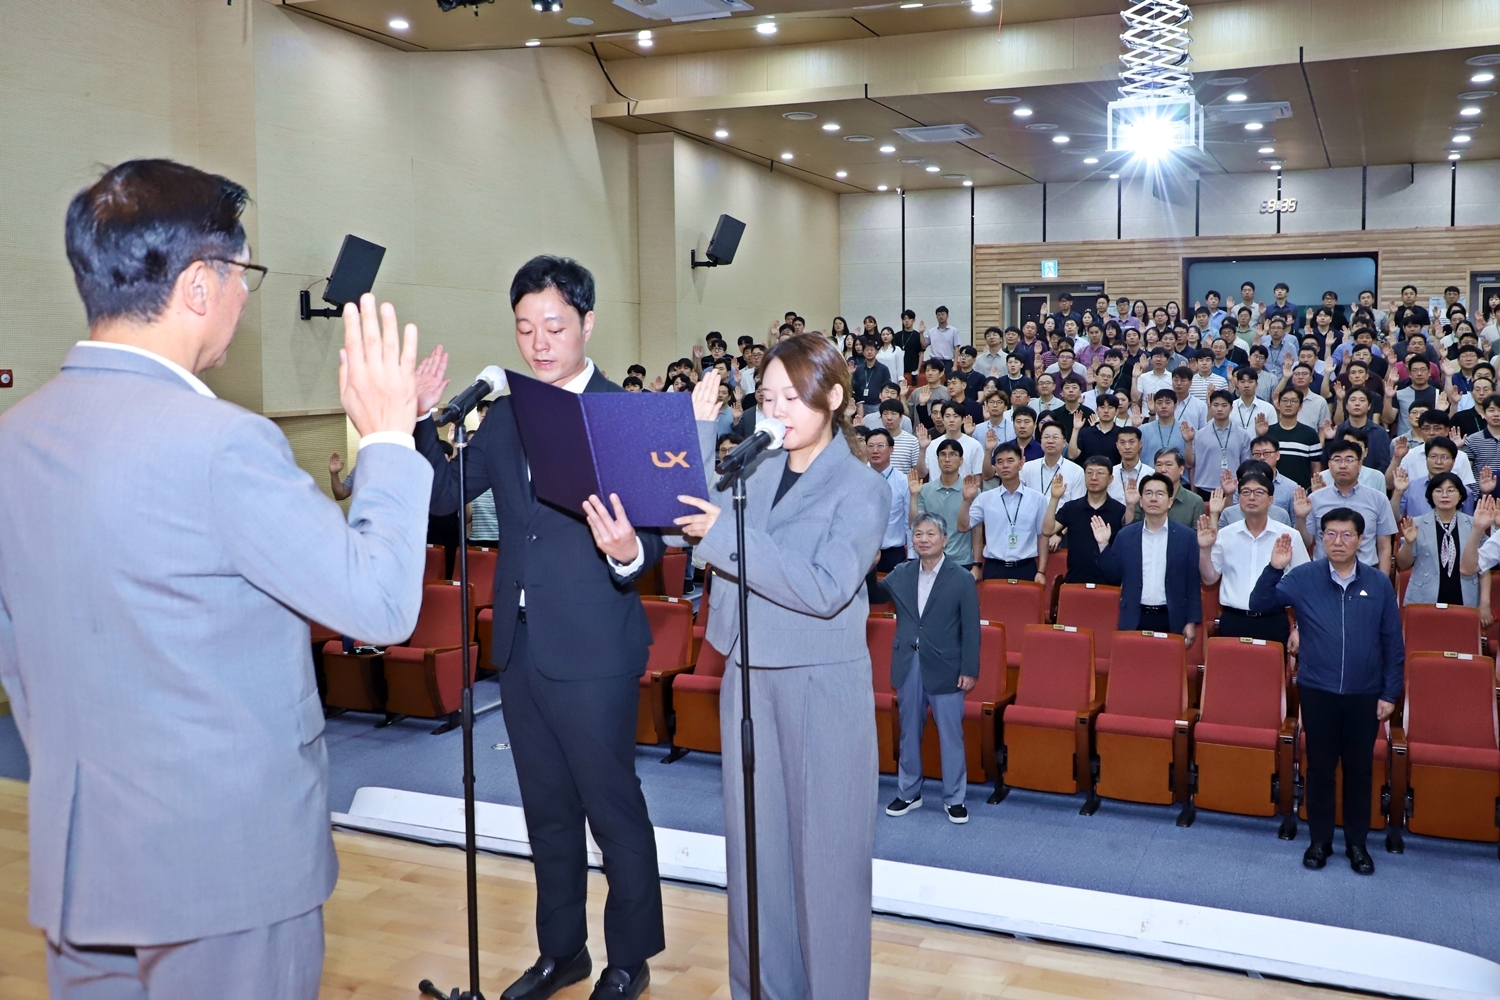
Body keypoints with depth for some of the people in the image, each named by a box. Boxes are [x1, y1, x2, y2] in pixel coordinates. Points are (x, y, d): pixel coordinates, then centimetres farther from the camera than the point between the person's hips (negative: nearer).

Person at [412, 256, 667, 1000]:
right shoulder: (504, 415, 8)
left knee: (614, 810, 7)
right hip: (520, 646, 6)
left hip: (593, 652, -6)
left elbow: (651, 532, -13)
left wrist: (630, 552, -36)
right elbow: (445, 497, 5)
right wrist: (422, 421, -9)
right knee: (547, 811, 19)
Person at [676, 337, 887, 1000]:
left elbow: (825, 589, -20)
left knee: (823, 849, 4)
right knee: (753, 843, 14)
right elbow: (693, 515, -2)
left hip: (823, 686, -5)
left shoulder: (861, 488, -7)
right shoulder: (754, 473, 9)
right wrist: (697, 430, -6)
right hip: (748, 677, 5)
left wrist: (728, 535, -23)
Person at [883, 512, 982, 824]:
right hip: (908, 665, 4)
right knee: (909, 733, 13)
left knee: (950, 735, 5)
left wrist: (970, 669, -10)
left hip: (944, 667, -4)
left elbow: (970, 628, -6)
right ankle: (908, 793, 27)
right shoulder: (901, 573, 5)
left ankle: (954, 798, 17)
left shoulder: (961, 578, -6)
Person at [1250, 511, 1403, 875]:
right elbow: (1259, 605, -7)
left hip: (1365, 695, 1)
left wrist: (1390, 693, 1)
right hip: (1317, 692, -1)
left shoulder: (1379, 583, -2)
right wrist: (1274, 569, -21)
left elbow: (1393, 643, 2)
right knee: (1320, 767, 9)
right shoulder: (1303, 577, -5)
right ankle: (1320, 840, 23)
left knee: (1359, 769, 11)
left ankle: (1357, 842, 26)